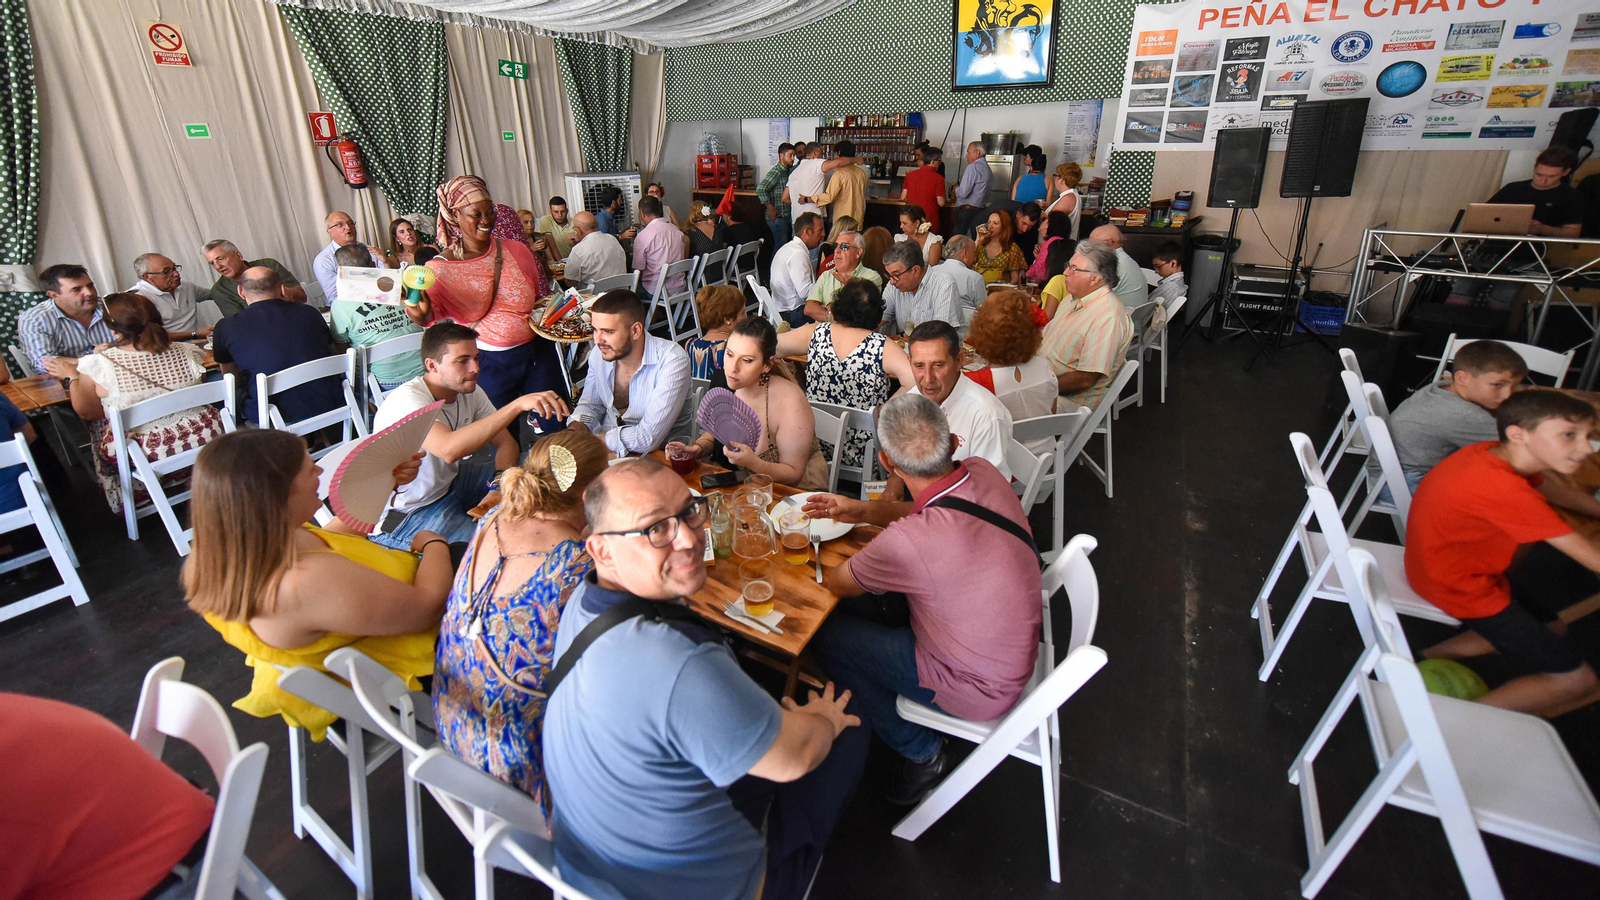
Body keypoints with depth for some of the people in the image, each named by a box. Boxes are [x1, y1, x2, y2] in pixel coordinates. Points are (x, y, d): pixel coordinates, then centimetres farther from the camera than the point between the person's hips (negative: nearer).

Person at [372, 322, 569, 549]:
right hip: (405, 515, -7)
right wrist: (517, 404, -51)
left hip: (449, 485, 8)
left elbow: (506, 443, 0)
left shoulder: (470, 391, -4)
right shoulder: (408, 399, -27)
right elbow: (449, 449, -46)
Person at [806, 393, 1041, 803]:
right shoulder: (983, 472, -16)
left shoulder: (909, 541, -38)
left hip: (979, 689, -7)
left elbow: (834, 582, -16)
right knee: (859, 604, 13)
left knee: (826, 633, -1)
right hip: (1014, 644, 8)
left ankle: (921, 753, 15)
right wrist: (866, 511, 1)